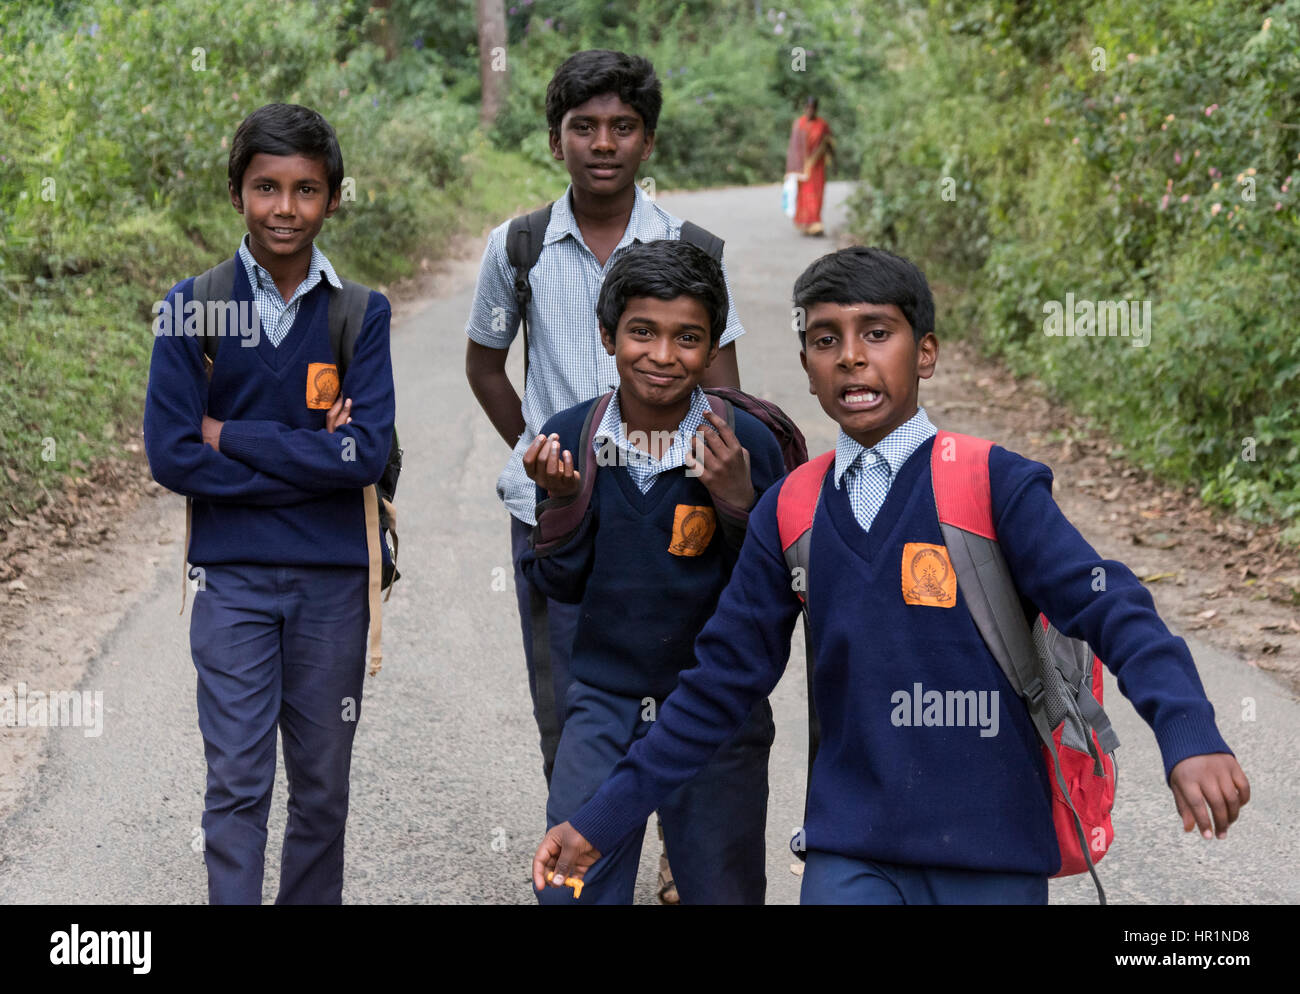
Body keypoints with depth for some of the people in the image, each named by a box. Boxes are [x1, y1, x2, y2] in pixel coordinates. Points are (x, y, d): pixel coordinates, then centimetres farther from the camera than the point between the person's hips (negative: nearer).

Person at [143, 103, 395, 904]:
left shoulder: (360, 315, 0)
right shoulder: (194, 306, -2)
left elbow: (369, 452, -11)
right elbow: (171, 455, -9)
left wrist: (234, 435, -11)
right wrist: (311, 458, -11)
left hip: (333, 578, 1)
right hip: (234, 576, -1)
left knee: (323, 786, 11)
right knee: (237, 783, -1)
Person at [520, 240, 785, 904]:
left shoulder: (746, 443, -11)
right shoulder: (570, 438, -3)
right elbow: (558, 585, 3)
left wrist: (737, 502, -22)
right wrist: (562, 501, -14)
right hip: (604, 706, 1)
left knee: (723, 891, 11)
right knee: (569, 891, 2)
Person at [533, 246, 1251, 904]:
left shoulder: (995, 485, -6)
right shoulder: (788, 515, 5)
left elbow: (1107, 606, -15)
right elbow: (722, 682, 9)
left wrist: (1190, 737, -33)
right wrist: (602, 820, 8)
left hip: (991, 856, -2)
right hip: (849, 853, 3)